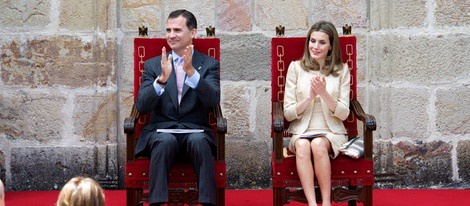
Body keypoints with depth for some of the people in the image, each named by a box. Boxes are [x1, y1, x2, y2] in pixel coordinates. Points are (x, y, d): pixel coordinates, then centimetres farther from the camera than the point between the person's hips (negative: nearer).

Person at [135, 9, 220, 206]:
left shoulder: (209, 65, 10)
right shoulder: (153, 65, 12)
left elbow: (213, 100, -9)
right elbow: (141, 106, -1)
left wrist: (191, 71, -22)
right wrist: (162, 79, -18)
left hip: (196, 131, 0)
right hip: (161, 131, 0)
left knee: (199, 140, -35)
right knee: (166, 140, -35)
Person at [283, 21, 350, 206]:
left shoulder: (341, 70, 8)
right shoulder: (296, 67, 7)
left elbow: (343, 114, 1)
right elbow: (288, 113, 3)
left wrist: (324, 93, -15)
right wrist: (310, 97, -14)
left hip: (332, 132, 0)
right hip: (301, 131, 0)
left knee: (318, 144, -35)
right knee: (302, 145, -35)